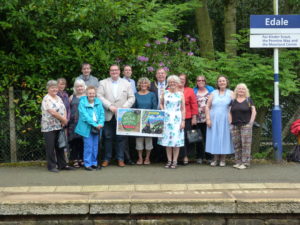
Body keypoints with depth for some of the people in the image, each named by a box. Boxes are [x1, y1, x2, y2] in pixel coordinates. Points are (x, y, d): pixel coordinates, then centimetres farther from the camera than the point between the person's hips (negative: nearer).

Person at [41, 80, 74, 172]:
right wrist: (63, 119, -10)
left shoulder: (58, 98, 15)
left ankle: (62, 164, 20)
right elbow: (53, 112, -19)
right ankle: (51, 166, 8)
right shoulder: (47, 99, -11)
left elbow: (64, 109, 12)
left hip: (59, 127, 7)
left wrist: (64, 119, -7)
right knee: (51, 147, 0)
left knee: (60, 146, 12)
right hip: (49, 127, -7)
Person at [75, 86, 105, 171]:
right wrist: (95, 124, -19)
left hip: (97, 128, 5)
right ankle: (87, 164, 6)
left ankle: (94, 163, 21)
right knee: (88, 146, -3)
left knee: (95, 146, 11)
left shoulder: (98, 102, 7)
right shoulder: (82, 102, -8)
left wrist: (101, 123, -12)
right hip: (87, 128, -5)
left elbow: (102, 113, 5)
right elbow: (85, 116, -15)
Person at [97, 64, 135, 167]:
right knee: (108, 137, 2)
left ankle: (120, 159, 9)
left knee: (121, 138, 2)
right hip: (108, 115, 0)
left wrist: (124, 107, -8)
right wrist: (110, 106, -13)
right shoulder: (103, 83, 9)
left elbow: (131, 98, 7)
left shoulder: (126, 84, 13)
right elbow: (99, 96, -2)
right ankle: (107, 159, 11)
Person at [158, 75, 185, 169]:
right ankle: (169, 160, 9)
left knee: (176, 140, -4)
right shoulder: (165, 93, 8)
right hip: (166, 119, 2)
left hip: (177, 119, -2)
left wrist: (183, 121, -2)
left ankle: (175, 161, 3)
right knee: (167, 139, 2)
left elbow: (183, 109, 3)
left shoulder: (180, 94, 4)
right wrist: (163, 111, 3)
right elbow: (161, 103, 21)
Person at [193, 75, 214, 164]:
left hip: (209, 117, 0)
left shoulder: (210, 89, 10)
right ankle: (200, 157, 9)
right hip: (198, 118, 1)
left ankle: (208, 156, 6)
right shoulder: (194, 91, 11)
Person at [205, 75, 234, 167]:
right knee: (214, 138, 1)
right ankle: (215, 159, 9)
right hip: (214, 120, 1)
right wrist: (208, 119, -3)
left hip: (225, 120, -1)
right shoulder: (213, 93, 9)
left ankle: (222, 159, 9)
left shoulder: (230, 93, 6)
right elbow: (207, 107, 6)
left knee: (224, 138, 0)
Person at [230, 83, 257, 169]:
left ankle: (245, 162, -3)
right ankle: (238, 162, 10)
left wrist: (251, 122, -6)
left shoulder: (249, 100, 6)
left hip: (246, 125, -3)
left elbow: (254, 111, 3)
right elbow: (230, 112, 12)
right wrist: (230, 122, 0)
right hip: (235, 126, 3)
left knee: (245, 144, -6)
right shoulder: (233, 101, 13)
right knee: (236, 144, 3)